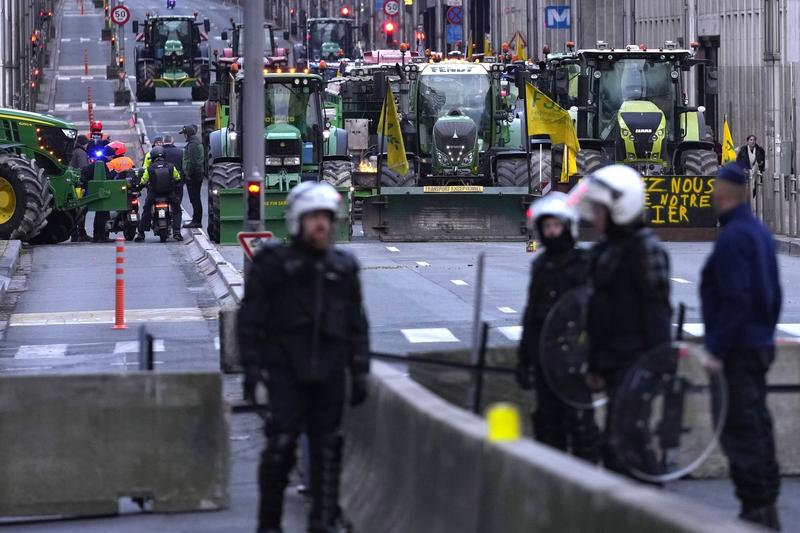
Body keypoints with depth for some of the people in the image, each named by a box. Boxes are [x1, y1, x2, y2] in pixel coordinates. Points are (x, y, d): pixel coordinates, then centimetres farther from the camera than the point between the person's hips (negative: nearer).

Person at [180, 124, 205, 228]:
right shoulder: (198, 143, 17)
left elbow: (192, 161, -21)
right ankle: (196, 220, 18)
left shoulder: (192, 144, -15)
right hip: (199, 174, 10)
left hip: (193, 176, -10)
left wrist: (189, 174, -19)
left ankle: (196, 221, -9)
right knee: (196, 199, 14)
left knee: (195, 199, -9)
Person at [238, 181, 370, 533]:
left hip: (328, 372, 4)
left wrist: (360, 371, 8)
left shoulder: (343, 267, 11)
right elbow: (250, 319, -1)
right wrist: (251, 367, -8)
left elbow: (357, 324, 14)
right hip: (286, 371, -4)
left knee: (327, 448, 5)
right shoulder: (273, 264, 0)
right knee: (281, 445, -8)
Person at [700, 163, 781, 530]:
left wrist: (716, 348, -19)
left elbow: (734, 300, -22)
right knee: (757, 425, 14)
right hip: (761, 345, 10)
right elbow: (773, 295, 18)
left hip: (737, 349, -10)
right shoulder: (760, 232, 13)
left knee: (739, 430, -6)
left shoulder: (733, 237, -17)